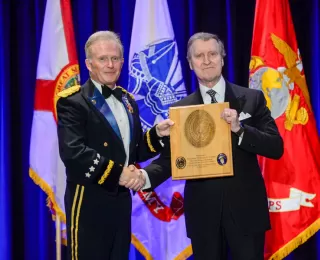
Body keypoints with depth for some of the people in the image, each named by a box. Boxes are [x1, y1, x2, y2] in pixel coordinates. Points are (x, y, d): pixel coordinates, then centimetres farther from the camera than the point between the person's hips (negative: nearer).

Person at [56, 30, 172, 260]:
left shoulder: (128, 100, 13)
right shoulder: (73, 101, -10)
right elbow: (72, 152, -23)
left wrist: (157, 135, -2)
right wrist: (117, 173, -22)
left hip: (122, 199, 7)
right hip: (89, 202, -7)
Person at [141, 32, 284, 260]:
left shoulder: (252, 99, 0)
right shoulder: (181, 109, 4)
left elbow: (276, 148, -4)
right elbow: (168, 158, 0)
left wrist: (240, 129, -19)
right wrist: (145, 176, -20)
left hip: (245, 208, -1)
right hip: (203, 211, 1)